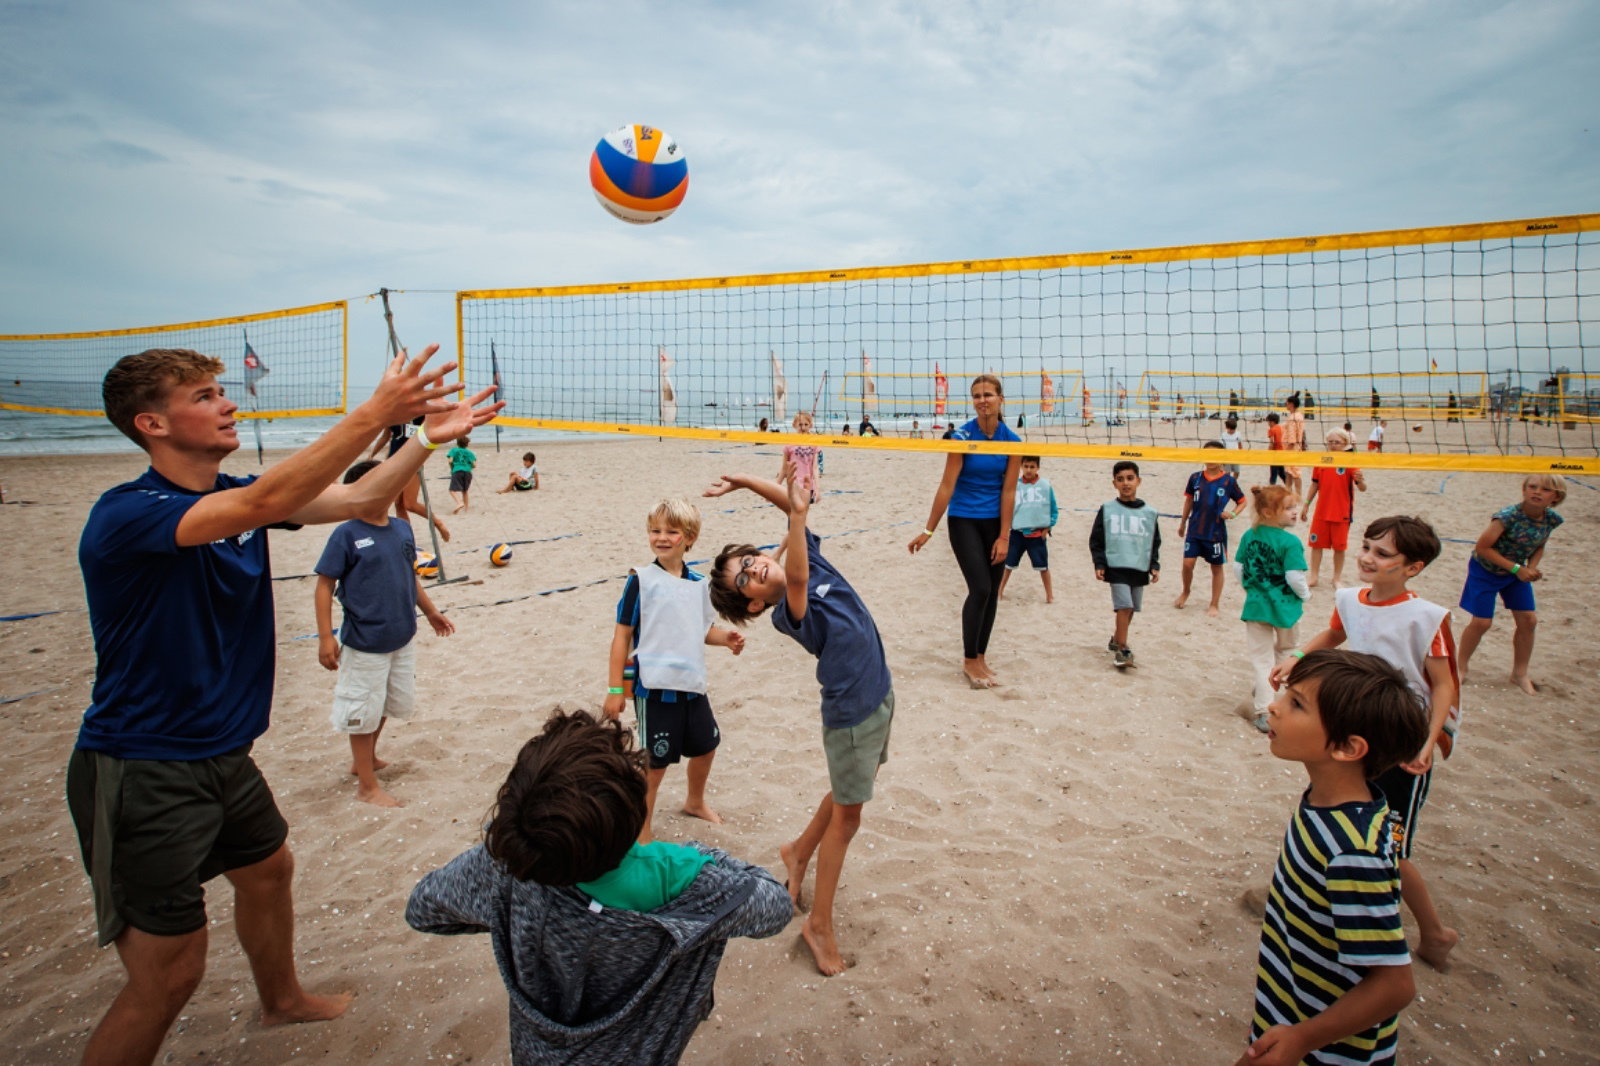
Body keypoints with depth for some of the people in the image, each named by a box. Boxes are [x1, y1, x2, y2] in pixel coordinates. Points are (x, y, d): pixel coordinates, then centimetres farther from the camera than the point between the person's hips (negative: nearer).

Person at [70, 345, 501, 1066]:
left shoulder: (232, 495, 3)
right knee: (170, 972, -1)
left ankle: (282, 1000, 53)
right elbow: (263, 504, -40)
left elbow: (353, 501, 0)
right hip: (142, 771, -9)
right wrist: (376, 412, -42)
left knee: (268, 869, 27)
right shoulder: (125, 514, -24)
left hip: (221, 753, 9)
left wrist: (426, 436, -12)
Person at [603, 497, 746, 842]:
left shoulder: (699, 584, 6)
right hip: (654, 687, -6)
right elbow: (622, 635, -8)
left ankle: (695, 802, 49)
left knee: (705, 746, 21)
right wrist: (615, 689, -11)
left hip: (692, 685, 6)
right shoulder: (641, 581, -9)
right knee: (655, 761, 3)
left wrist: (726, 639, -5)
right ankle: (643, 830, 24)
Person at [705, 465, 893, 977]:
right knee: (847, 814, 4)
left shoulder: (813, 559, -2)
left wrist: (742, 480, -5)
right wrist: (798, 515, -54)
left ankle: (800, 850, 46)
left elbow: (794, 504, 1)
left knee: (849, 792, 23)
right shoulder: (789, 613, -23)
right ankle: (820, 925, 19)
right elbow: (796, 580, -45)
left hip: (878, 696, 8)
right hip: (850, 714, -7)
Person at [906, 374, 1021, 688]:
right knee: (980, 588, -12)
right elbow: (947, 486, -11)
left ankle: (980, 657, 20)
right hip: (964, 520, -4)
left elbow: (1009, 491, -4)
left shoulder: (1012, 441, -3)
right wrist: (928, 530, -11)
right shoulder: (962, 436, -11)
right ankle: (969, 660, 3)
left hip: (996, 521, 4)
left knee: (991, 592, 6)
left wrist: (1004, 536, -7)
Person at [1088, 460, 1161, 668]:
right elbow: (1096, 540, 2)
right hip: (1116, 566, -3)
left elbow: (1155, 543, 14)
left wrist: (1155, 566, 5)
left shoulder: (1149, 513, 7)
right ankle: (1122, 650, -7)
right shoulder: (1107, 510, 0)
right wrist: (1099, 564, -5)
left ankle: (1116, 640, 31)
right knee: (1124, 606, -14)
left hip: (1140, 569, 4)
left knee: (1130, 608, 11)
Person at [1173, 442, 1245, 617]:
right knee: (1187, 563, -2)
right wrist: (1183, 523, 17)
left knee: (1217, 567, 8)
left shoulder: (1228, 481, -5)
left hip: (1216, 532, -2)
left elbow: (1242, 501, 6)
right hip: (1194, 529, 2)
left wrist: (1233, 514, -14)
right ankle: (1185, 592, 26)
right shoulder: (1195, 477, 1)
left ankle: (1215, 605, 21)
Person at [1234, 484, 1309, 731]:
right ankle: (1261, 692, 35)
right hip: (1284, 606, -3)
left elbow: (1238, 568, 4)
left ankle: (1262, 712, 8)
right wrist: (1305, 594, 0)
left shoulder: (1249, 536, -2)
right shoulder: (1290, 542, -19)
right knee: (1286, 649, 25)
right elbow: (1295, 578, -20)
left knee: (1261, 658, 9)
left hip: (1256, 605, 3)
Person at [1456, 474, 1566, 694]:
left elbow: (1539, 547, 7)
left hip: (1517, 572, 6)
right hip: (1485, 571, -6)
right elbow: (1482, 547, -26)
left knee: (1528, 620, 3)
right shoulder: (1509, 515, -29)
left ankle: (1520, 674, 21)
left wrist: (1533, 567, -13)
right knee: (1481, 622, -5)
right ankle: (1461, 667, 17)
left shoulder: (1551, 519, -10)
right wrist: (1516, 568, -24)